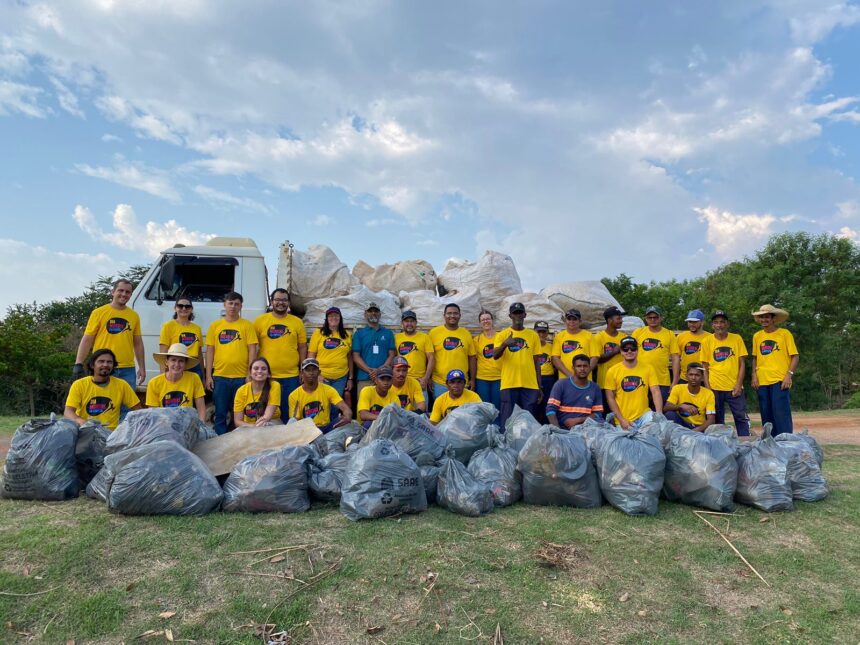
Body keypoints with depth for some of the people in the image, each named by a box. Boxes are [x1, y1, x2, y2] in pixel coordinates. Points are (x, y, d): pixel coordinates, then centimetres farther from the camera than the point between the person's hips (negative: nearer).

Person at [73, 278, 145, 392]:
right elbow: (87, 340, 1)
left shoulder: (134, 315, 10)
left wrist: (142, 367, 11)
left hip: (127, 370, 3)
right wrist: (78, 364, -7)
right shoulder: (99, 312, 1)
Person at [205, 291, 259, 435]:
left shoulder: (247, 325, 3)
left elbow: (252, 350, 0)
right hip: (219, 377, 2)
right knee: (220, 414, 7)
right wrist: (208, 376, 2)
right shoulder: (215, 326, 9)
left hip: (241, 377, -1)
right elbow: (209, 351, 8)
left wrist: (250, 375, -6)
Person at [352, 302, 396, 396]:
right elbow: (356, 356, 4)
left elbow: (391, 355, 8)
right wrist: (370, 371, -10)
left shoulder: (388, 333, 15)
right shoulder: (359, 334, 12)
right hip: (364, 378, -1)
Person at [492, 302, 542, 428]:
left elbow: (536, 362, 12)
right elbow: (495, 356, -10)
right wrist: (504, 344, -30)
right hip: (509, 384, -2)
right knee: (506, 420, 1)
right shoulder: (502, 335, 3)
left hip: (530, 385, 2)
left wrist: (539, 386, 9)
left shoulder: (533, 335, 10)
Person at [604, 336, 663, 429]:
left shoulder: (648, 368, 3)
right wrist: (621, 420, -8)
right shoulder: (613, 371, -1)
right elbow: (610, 398, 0)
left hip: (644, 417, 0)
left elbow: (656, 392, -2)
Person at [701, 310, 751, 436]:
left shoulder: (737, 339, 3)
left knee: (742, 418, 0)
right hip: (715, 388, 0)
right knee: (717, 420, 7)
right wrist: (707, 387, -4)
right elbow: (705, 367, 4)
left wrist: (739, 385, -6)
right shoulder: (707, 341, 2)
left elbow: (742, 364, 2)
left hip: (734, 387, 0)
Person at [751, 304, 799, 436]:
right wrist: (754, 375, 5)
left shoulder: (784, 334, -1)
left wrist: (789, 375, -13)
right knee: (767, 416, 9)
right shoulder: (757, 336, 11)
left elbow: (795, 356, -2)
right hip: (762, 382, 4)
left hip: (780, 381, -4)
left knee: (781, 414, -8)